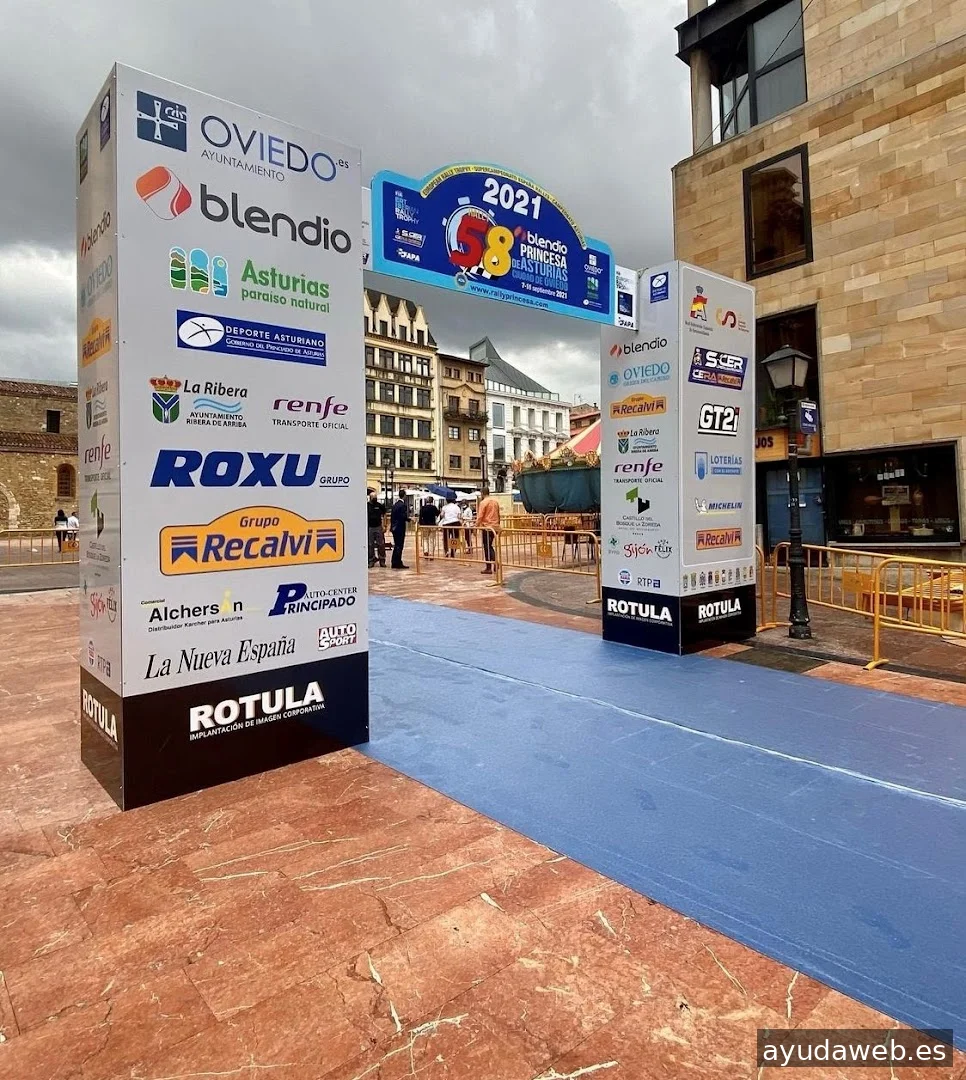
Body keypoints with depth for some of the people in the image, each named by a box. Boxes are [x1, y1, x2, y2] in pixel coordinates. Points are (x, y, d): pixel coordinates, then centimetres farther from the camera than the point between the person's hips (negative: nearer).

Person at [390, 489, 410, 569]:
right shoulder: (403, 505, -15)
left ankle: (394, 563, 18)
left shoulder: (395, 504, 10)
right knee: (399, 546, -3)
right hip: (400, 528, -8)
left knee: (396, 546, 15)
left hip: (394, 528, 8)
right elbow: (404, 517, -22)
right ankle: (398, 564, 0)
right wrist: (409, 519, -6)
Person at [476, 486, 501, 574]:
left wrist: (476, 527, -10)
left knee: (487, 547, 0)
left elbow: (480, 516, -15)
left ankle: (489, 568, 1)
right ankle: (495, 562, 11)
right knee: (490, 546, 19)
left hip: (487, 527, -7)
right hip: (495, 526, 7)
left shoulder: (483, 502, -11)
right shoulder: (495, 501, 10)